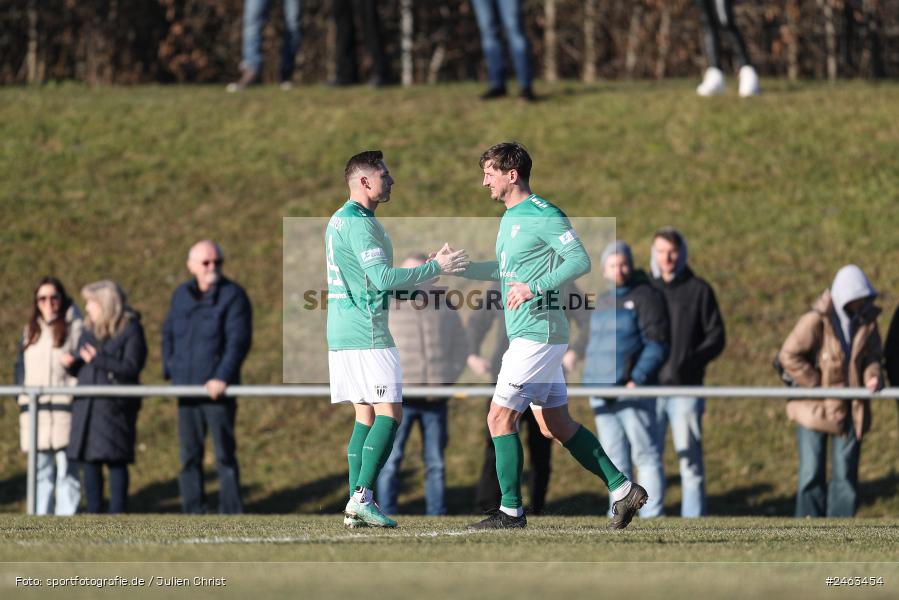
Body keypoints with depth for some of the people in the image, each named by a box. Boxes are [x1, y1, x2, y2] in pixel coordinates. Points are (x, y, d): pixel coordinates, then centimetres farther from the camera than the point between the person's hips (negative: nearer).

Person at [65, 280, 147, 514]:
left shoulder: (130, 329, -4)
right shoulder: (89, 330, 16)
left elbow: (132, 367, -11)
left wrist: (98, 360, -17)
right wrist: (73, 364, -4)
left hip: (114, 406, -6)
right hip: (87, 405, 6)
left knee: (115, 461, -5)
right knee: (89, 461, 4)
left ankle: (117, 513, -1)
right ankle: (94, 514, 9)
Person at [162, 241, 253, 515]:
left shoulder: (233, 295, -5)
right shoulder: (181, 295, 12)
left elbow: (239, 341, -13)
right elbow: (168, 334, 23)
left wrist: (222, 377, -23)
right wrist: (170, 371, 11)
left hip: (217, 390, -5)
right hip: (187, 390, 5)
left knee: (225, 454, -5)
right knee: (189, 455, 6)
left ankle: (231, 512, -2)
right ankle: (193, 512, 11)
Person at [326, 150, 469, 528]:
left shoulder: (338, 221, 17)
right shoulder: (360, 224, -14)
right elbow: (383, 278, -21)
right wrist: (436, 268, -15)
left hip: (341, 333, 10)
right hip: (367, 334, -10)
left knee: (365, 415, 9)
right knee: (389, 413, -9)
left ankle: (356, 507, 5)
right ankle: (361, 497, -15)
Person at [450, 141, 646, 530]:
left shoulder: (542, 215, -14)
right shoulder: (510, 217, 17)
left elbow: (580, 261, -20)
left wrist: (535, 288, -26)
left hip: (537, 334, -10)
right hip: (529, 334, 10)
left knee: (500, 418, -7)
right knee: (555, 423, 10)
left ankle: (511, 511, -2)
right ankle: (622, 489, 12)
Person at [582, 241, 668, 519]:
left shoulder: (646, 297, -3)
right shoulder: (603, 301, 20)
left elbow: (657, 345, -10)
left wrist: (637, 380, -18)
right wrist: (589, 380, 14)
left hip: (633, 392, -7)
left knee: (646, 455, -6)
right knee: (615, 462, 7)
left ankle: (651, 517, -7)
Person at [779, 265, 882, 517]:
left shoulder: (867, 320, 3)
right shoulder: (816, 320, -15)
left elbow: (872, 356, 9)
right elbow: (789, 356, -15)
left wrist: (872, 376, -13)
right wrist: (817, 384, -15)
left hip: (850, 410, 4)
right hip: (815, 408, -4)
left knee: (845, 475, 5)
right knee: (812, 474, 0)